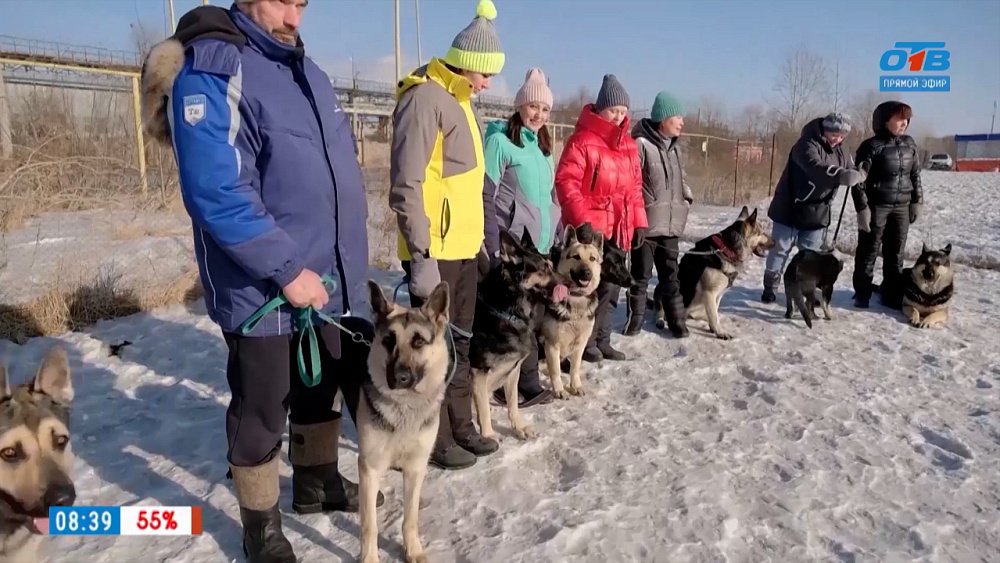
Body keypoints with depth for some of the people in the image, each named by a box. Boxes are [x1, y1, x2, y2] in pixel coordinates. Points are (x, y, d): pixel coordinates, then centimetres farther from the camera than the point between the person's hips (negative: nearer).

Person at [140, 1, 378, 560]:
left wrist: (348, 260, 14)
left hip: (328, 277, 8)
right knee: (262, 412, 8)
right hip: (263, 289, -8)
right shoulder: (210, 70, -15)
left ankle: (317, 482, 43)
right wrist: (288, 269, -22)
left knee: (323, 389, 21)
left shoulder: (307, 68, 12)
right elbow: (216, 194, -24)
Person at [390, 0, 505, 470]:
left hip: (463, 247, 10)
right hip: (435, 251, -10)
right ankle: (435, 439, 15)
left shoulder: (459, 100, 17)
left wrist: (479, 237, 20)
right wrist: (421, 254, -22)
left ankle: (460, 426, 30)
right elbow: (407, 185, -20)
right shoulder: (425, 98, -13)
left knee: (461, 340, 16)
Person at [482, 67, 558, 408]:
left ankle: (524, 382, 19)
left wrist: (557, 238, 16)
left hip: (541, 244, 7)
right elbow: (486, 197, -13)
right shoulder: (500, 140, -8)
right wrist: (495, 248, -18)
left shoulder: (542, 146, 16)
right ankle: (523, 384, 8)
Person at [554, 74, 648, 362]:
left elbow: (635, 186, 17)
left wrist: (639, 221, 10)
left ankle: (602, 340, 23)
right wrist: (582, 221, -19)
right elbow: (566, 182, -14)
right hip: (590, 229, -7)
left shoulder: (628, 145, 13)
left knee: (611, 286, 12)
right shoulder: (583, 141, -10)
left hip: (619, 228, 7)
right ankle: (586, 341, 13)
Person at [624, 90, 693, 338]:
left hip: (671, 224, 7)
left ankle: (676, 319, 20)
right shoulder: (641, 144, -13)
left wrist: (685, 201, 12)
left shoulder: (674, 147, 12)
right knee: (641, 275, 5)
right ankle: (635, 317, 19)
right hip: (646, 223, -7)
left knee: (670, 275, 12)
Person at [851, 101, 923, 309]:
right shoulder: (871, 146, -11)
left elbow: (915, 175, 16)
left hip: (902, 207, 5)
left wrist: (917, 201, 11)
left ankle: (892, 296, 19)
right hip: (876, 206, -5)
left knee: (895, 254, 10)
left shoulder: (909, 144, 7)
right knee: (868, 252, 2)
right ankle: (862, 295, 12)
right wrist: (862, 208, -16)